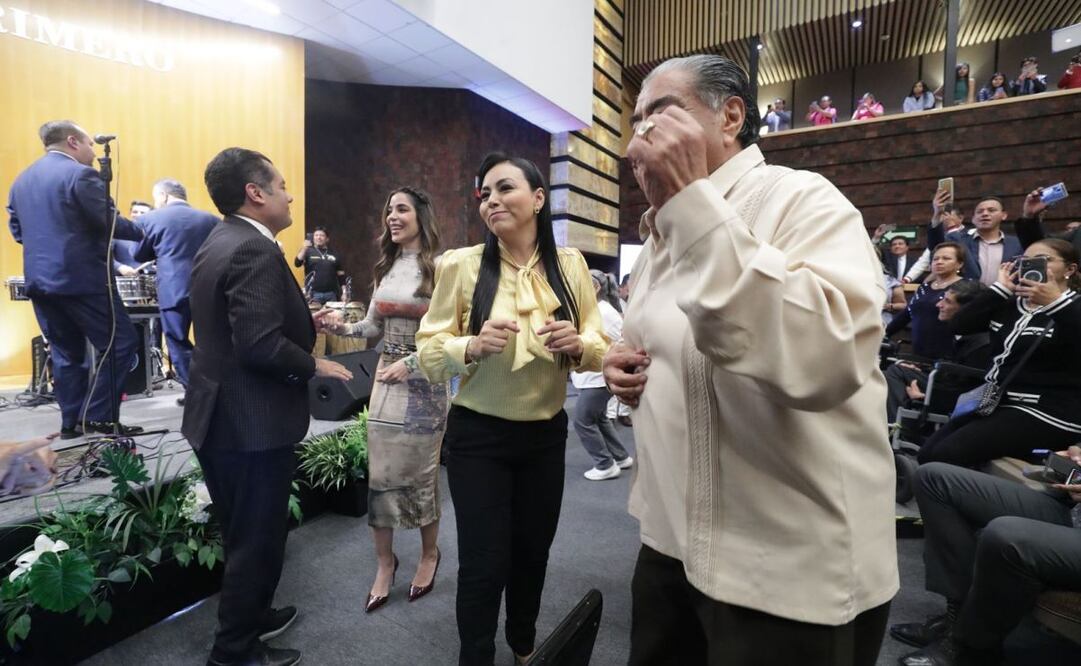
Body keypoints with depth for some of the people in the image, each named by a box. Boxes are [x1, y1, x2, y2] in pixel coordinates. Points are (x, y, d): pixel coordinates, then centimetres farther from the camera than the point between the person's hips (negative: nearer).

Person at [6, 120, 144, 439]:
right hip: (82, 279, -8)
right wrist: (143, 232, 2)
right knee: (120, 343, -1)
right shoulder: (80, 174, -9)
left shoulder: (21, 180, 16)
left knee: (65, 353, 13)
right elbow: (110, 223, -14)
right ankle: (97, 417, -1)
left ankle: (72, 422, 17)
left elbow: (17, 231, 19)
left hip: (39, 280, 8)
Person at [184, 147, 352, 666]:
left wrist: (306, 321, 11)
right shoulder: (255, 251, -21)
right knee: (257, 540, 8)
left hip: (219, 416, 10)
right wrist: (313, 365, -13)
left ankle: (247, 617, 44)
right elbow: (261, 345, -29)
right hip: (253, 424, -10)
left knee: (243, 535, 25)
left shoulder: (216, 245, 10)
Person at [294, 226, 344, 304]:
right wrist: (304, 249, -24)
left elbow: (340, 274, 11)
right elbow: (297, 264, -12)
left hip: (331, 294, 2)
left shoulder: (334, 254, 9)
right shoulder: (308, 251, 4)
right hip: (313, 294, -2)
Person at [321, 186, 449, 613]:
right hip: (386, 378, 6)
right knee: (380, 474, 8)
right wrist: (343, 327, -6)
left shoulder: (439, 267, -10)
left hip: (424, 381, -5)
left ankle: (429, 554, 32)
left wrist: (410, 363, -18)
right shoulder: (386, 267, 10)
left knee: (420, 473, 8)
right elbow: (374, 327, 12)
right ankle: (385, 563, 27)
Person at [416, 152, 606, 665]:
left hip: (547, 433, 3)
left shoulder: (570, 265, -3)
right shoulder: (460, 264, -9)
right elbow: (429, 353, -8)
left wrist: (577, 346, -21)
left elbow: (599, 349, 1)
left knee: (533, 551, 22)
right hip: (478, 435, -3)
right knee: (483, 563, 7)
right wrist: (474, 345, -27)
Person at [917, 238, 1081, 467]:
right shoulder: (1010, 304, 16)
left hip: (1045, 414, -7)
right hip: (996, 403, 7)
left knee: (944, 455, -22)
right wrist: (1000, 288, -3)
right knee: (927, 454, -4)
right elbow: (959, 325, 1)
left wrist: (1056, 302, -31)